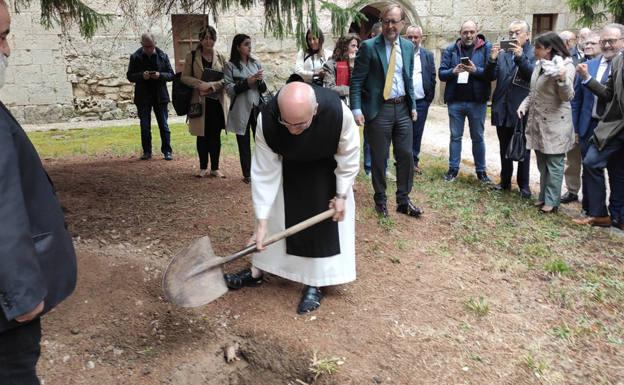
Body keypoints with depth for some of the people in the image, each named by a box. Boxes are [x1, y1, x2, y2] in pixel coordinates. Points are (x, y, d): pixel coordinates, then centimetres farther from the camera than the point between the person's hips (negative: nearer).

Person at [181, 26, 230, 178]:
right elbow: (185, 77, 1)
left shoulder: (221, 57, 5)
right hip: (200, 101, 0)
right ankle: (203, 168, 16)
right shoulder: (191, 56, 3)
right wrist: (200, 83, -16)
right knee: (202, 135, 6)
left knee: (215, 136, 4)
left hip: (217, 101, 1)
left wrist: (211, 85, -17)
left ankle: (215, 168, 13)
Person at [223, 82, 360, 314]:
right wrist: (261, 222, -26)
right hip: (287, 167, 1)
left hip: (325, 169, -1)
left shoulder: (338, 112, -41)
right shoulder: (266, 120, -38)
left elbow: (349, 155, -21)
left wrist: (341, 194, -14)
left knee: (323, 223, -4)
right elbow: (264, 171, -27)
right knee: (274, 213, 8)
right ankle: (257, 271, 27)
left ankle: (314, 284, 11)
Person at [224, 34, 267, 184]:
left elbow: (263, 89, 11)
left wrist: (260, 81, -10)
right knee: (244, 143, 4)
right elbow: (229, 89, -7)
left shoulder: (256, 63, 10)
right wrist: (247, 82, -16)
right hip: (241, 110, -3)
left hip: (257, 107, 3)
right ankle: (247, 174, 14)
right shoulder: (230, 66, 0)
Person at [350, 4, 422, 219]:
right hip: (378, 109, -4)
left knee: (406, 155, 7)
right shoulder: (369, 46, -7)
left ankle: (403, 200, 20)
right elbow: (356, 80, -8)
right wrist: (356, 109, -16)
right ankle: (380, 200, 22)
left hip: (403, 108, 5)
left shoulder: (408, 47, 9)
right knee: (379, 158, 5)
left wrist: (413, 105, 11)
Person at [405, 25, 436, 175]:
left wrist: (429, 98, 3)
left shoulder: (428, 55, 7)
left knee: (417, 134, 8)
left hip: (421, 102, 2)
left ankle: (414, 161, 20)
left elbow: (432, 78, 7)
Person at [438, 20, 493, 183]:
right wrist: (453, 71, -19)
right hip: (455, 101, 2)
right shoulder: (450, 50, 4)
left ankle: (481, 170, 20)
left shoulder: (486, 48, -2)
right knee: (455, 136, 10)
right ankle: (453, 169, 20)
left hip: (477, 101, -1)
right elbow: (441, 73, 0)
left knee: (478, 137, 9)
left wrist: (476, 70, -23)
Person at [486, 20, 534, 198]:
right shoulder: (502, 53, 9)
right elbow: (491, 76, 2)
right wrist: (492, 59, -15)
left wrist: (521, 57, -28)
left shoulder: (534, 53, -3)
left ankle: (524, 184, 15)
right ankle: (505, 181, 24)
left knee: (523, 149, 6)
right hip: (503, 108, 4)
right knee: (504, 148, 13)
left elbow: (534, 75, -18)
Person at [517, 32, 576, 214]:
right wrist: (524, 105, 5)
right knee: (542, 163, 14)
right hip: (538, 122, 8)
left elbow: (568, 97, -18)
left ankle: (551, 201, 4)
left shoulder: (566, 66, -12)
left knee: (554, 164, -2)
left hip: (555, 123, -8)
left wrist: (562, 79, -36)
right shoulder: (539, 65, 11)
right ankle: (544, 196, 24)